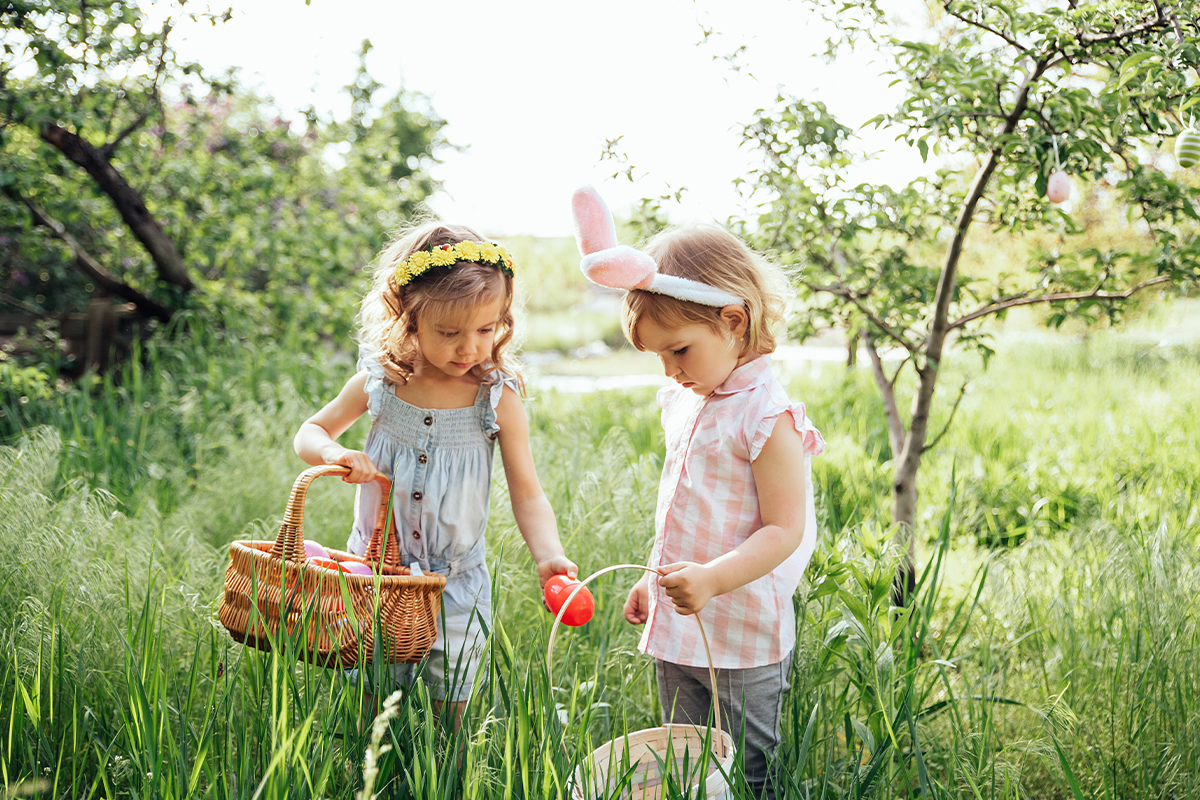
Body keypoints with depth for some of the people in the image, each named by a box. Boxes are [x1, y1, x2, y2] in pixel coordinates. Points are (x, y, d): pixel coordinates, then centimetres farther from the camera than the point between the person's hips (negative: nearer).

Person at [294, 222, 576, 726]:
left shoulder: (498, 400, -11)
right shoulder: (378, 384, -7)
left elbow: (527, 494, -11)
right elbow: (310, 433, 7)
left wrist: (548, 555, -29)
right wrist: (336, 454, -17)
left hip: (456, 584, 0)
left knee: (448, 712, 11)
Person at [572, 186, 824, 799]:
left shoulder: (767, 417, -18)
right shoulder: (683, 402, 8)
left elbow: (785, 529, -21)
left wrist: (713, 578, -33)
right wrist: (655, 580, 20)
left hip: (743, 639, -8)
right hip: (677, 630, 8)